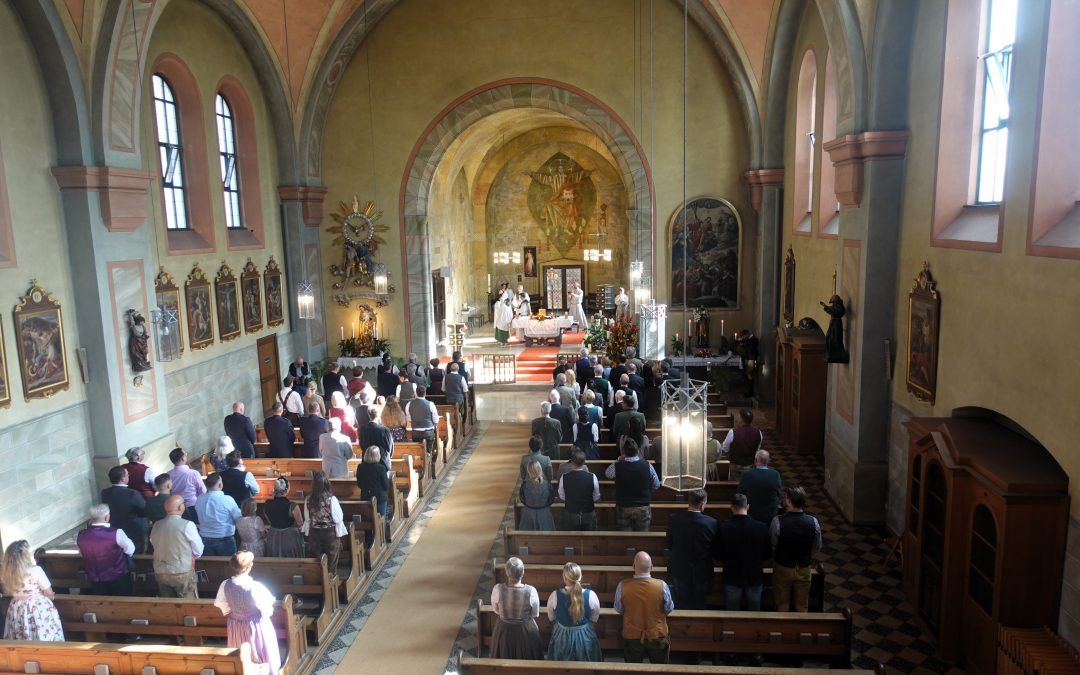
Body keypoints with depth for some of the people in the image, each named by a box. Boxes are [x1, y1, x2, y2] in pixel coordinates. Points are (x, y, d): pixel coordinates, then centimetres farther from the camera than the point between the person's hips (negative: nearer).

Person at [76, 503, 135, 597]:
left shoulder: (80, 536, -13)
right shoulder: (116, 533, -27)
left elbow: (83, 553, 9)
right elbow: (130, 550, -9)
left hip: (95, 581, 4)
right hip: (119, 578, -4)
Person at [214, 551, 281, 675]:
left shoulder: (225, 585, -16)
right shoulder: (255, 587, -30)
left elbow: (222, 607, 1)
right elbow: (267, 611, -20)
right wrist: (269, 611, 2)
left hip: (235, 625, 5)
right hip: (256, 626, -5)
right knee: (262, 656, 18)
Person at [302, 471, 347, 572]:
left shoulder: (308, 500, -11)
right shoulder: (332, 500, -21)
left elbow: (307, 520, 1)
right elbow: (338, 519, -13)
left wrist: (307, 533, 14)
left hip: (314, 533, 3)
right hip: (331, 533, -3)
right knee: (331, 560, 13)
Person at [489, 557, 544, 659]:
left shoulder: (497, 589, -25)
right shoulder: (531, 591, -27)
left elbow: (497, 611, -5)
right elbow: (535, 614, -9)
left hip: (504, 630, 1)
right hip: (527, 630, -1)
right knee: (527, 661, 26)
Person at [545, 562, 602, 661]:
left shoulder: (555, 595, -21)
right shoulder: (591, 595, -21)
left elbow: (551, 618, -2)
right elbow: (594, 618, -3)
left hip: (562, 638, 0)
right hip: (586, 637, 0)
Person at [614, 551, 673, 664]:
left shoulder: (623, 586, -23)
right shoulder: (661, 586, -24)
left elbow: (619, 609, -5)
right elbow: (669, 609, -6)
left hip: (631, 636, 0)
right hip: (658, 636, 0)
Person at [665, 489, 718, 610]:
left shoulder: (674, 519, -17)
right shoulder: (711, 523, -21)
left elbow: (669, 545, -5)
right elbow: (714, 550, -8)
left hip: (679, 570, 1)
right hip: (702, 573, -1)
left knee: (682, 606, 19)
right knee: (698, 605, 19)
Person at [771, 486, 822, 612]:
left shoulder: (777, 521, -28)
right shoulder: (813, 522, -20)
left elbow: (772, 546, -14)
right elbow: (817, 548, -6)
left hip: (782, 568, -2)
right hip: (804, 569, 2)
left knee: (782, 604, 20)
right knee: (802, 605, 22)